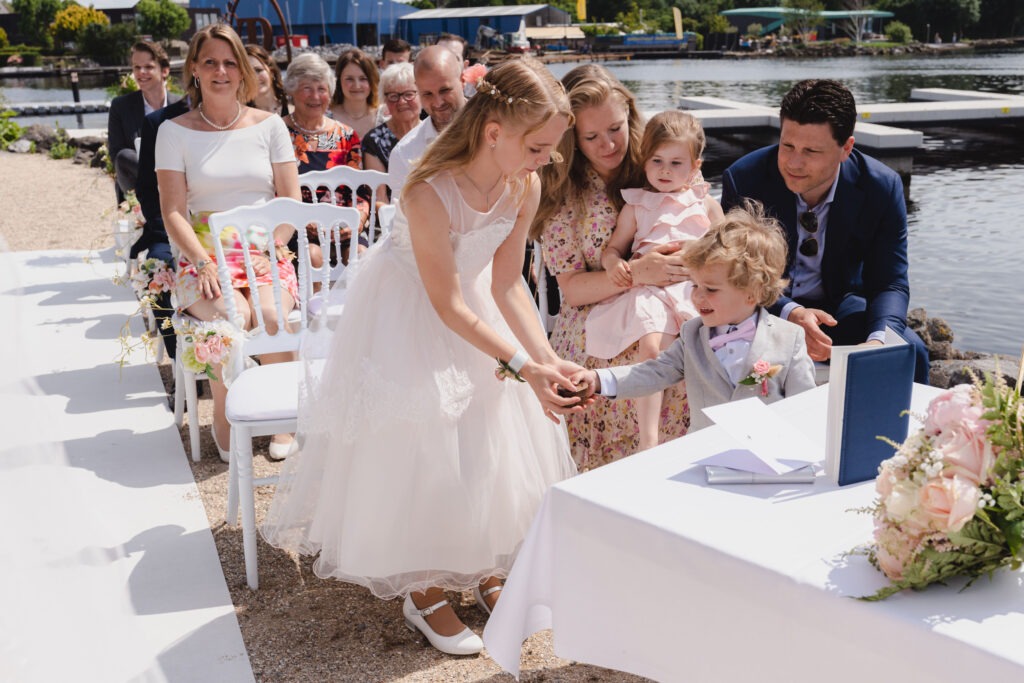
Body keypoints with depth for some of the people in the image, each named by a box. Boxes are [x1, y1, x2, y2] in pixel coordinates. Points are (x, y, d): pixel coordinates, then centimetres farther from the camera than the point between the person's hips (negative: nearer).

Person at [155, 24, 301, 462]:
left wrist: (270, 252, -10)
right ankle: (223, 417, -8)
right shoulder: (175, 131, 5)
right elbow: (173, 212, 0)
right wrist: (205, 264, -14)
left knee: (272, 315, -30)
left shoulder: (269, 125, 8)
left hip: (266, 252, 1)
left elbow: (291, 202, 5)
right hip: (205, 256, -1)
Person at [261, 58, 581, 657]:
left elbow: (507, 286, -10)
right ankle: (423, 591, 20)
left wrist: (548, 359, -21)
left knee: (495, 441, 10)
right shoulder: (430, 195, -35)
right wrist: (522, 367, -29)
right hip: (407, 313, -6)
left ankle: (486, 570, 30)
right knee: (417, 446, 0)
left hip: (470, 298, 6)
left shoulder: (525, 187, -17)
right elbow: (448, 306, -27)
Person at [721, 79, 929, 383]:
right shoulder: (743, 180, -18)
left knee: (910, 351, -22)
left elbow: (890, 284, -11)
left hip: (838, 306, 2)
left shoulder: (882, 187, -13)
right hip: (766, 309, -2)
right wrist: (790, 313, -35)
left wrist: (878, 339, -34)